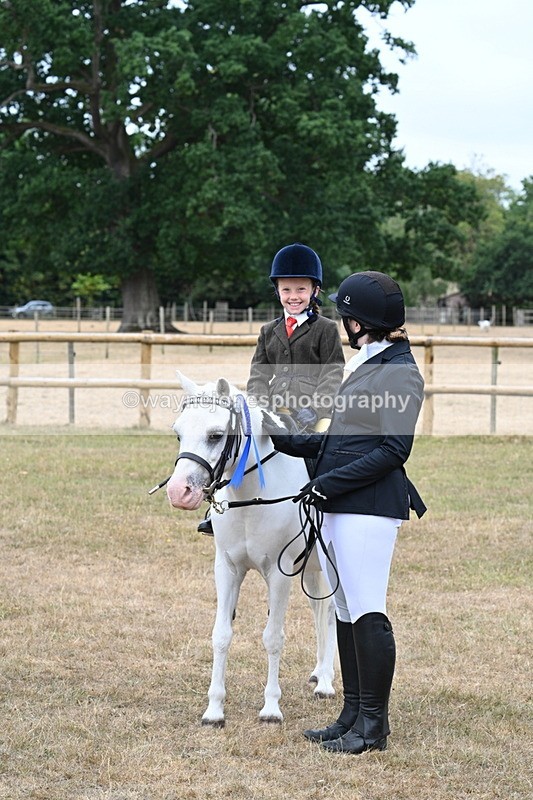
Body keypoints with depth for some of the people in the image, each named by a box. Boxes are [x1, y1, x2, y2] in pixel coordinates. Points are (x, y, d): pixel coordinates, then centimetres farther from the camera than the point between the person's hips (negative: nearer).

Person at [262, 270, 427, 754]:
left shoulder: (400, 373, -11)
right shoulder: (362, 366, 19)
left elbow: (393, 449, -17)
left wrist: (329, 482, -18)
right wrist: (287, 440, 20)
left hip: (369, 509, -10)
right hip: (336, 509, 10)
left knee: (367, 613, -6)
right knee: (347, 614, 12)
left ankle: (374, 724, 1)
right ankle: (353, 716, 20)